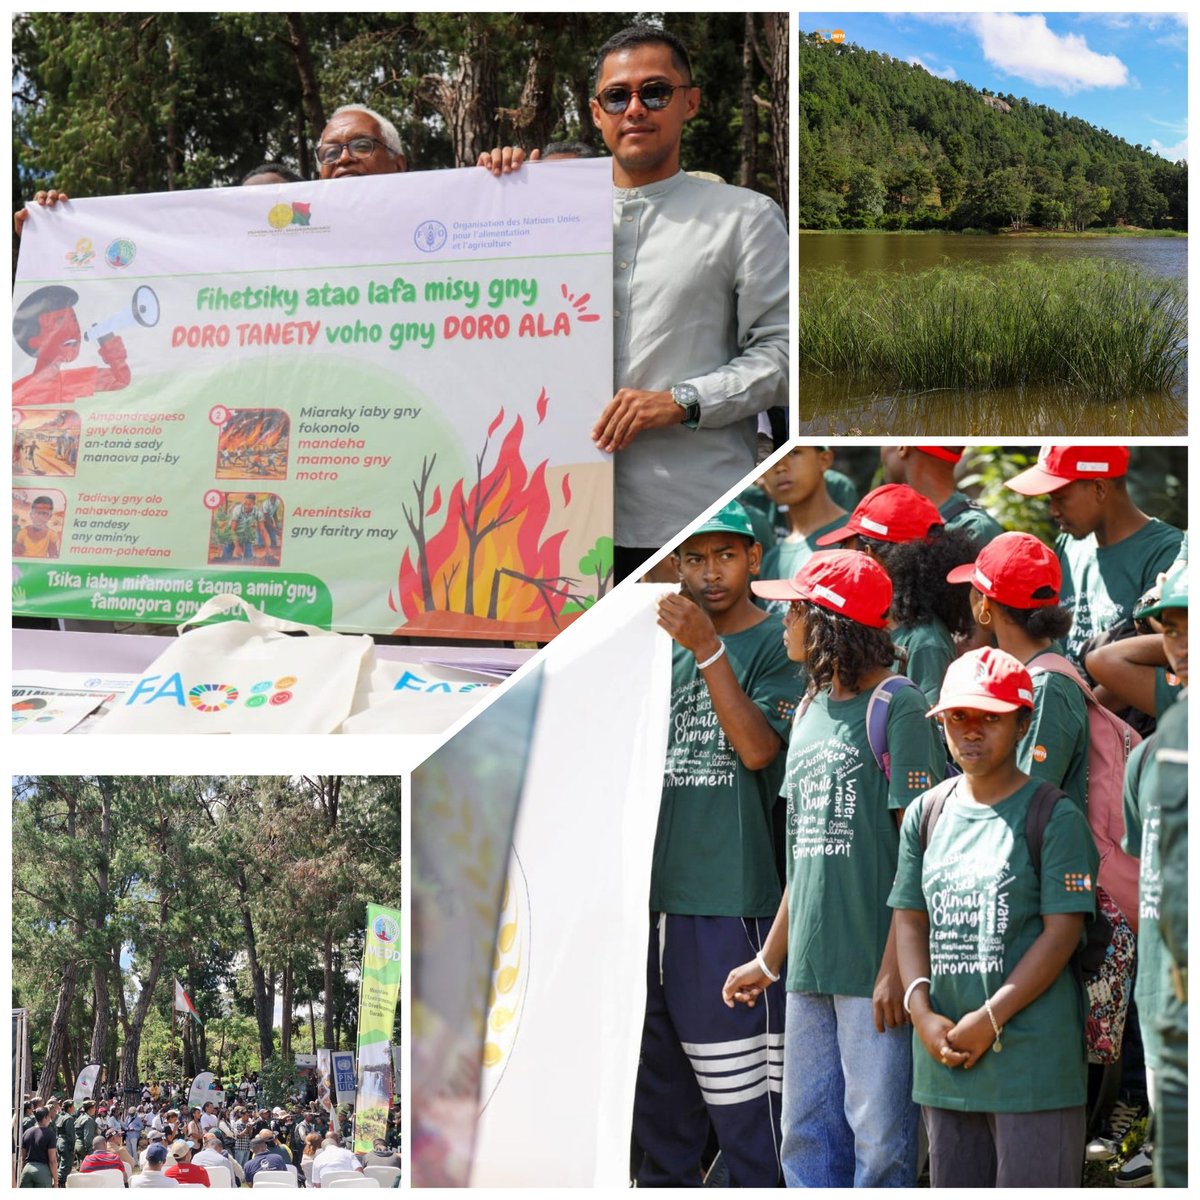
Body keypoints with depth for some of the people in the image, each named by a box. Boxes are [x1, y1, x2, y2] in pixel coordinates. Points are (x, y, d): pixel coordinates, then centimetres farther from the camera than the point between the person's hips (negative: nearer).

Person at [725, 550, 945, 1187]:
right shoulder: (810, 711, 16)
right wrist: (768, 961, 22)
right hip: (810, 967, 8)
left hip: (874, 969, -8)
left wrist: (897, 967, -17)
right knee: (807, 1140, 12)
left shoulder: (898, 708, -8)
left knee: (879, 1140, -3)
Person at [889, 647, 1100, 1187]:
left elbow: (1062, 931, -10)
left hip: (1033, 1056, -5)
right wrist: (922, 1013, -4)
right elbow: (910, 920, 11)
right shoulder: (926, 814, 11)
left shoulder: (1054, 816, -5)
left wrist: (989, 1020, -13)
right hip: (943, 1057, 6)